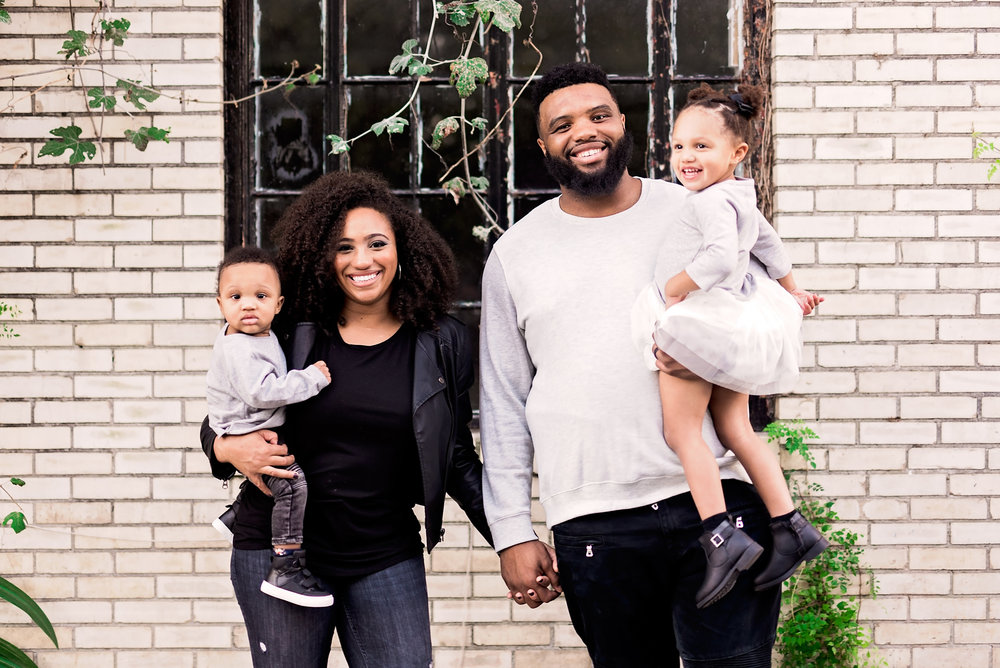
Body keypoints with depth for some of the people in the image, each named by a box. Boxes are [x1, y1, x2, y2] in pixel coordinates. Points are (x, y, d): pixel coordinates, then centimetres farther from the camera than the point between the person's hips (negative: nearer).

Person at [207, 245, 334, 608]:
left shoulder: (260, 336, 9)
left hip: (262, 434, 11)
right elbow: (262, 392, -31)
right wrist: (311, 378, -25)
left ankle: (235, 516, 45)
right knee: (291, 482, -27)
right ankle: (285, 570, -30)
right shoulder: (239, 350, -23)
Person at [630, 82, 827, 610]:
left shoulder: (712, 201, -15)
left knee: (682, 432, -7)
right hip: (731, 328, 10)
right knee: (736, 431, 13)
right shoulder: (743, 199, 18)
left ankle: (720, 536, -15)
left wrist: (677, 285, -17)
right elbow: (769, 245, 32)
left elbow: (722, 256, -30)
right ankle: (790, 527, 13)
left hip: (697, 320, -10)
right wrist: (790, 291, 46)